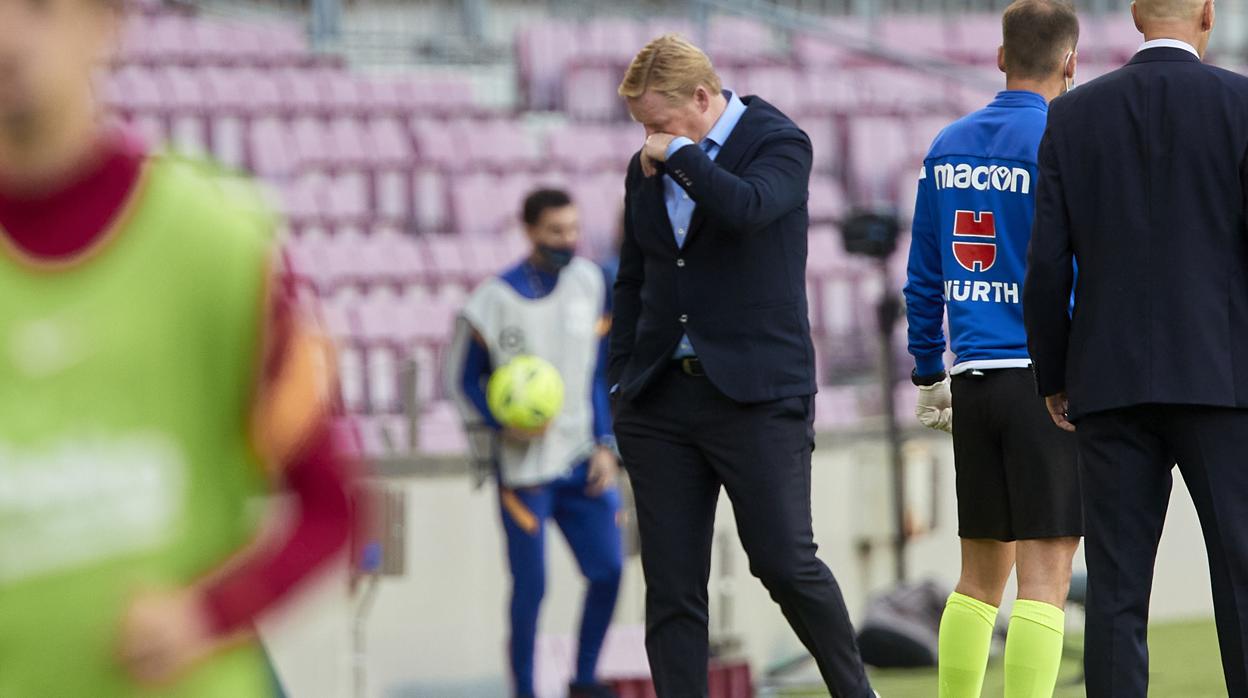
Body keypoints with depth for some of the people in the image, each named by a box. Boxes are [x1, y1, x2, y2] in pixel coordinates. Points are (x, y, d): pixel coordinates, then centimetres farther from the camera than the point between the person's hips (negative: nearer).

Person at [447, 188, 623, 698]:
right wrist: (503, 426, -18)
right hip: (524, 469, -4)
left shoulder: (589, 283, 4)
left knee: (608, 569, 0)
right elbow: (465, 382, -3)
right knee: (530, 587, -3)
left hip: (583, 462, 4)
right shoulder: (495, 299, -10)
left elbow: (599, 374, 10)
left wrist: (605, 445, 3)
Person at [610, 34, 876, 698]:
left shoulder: (780, 143, -3)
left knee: (786, 563, -8)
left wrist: (680, 153, -13)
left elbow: (747, 208, -25)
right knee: (671, 587, 0)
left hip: (755, 394, -5)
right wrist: (621, 383, 15)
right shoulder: (647, 169, 14)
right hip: (660, 400, 5)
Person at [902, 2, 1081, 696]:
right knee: (1045, 573, -6)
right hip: (1048, 377, -6)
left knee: (981, 574, 14)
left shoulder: (948, 147, 11)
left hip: (972, 379, 6)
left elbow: (924, 281, 15)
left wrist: (930, 377, 22)